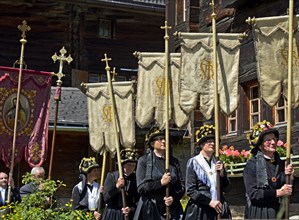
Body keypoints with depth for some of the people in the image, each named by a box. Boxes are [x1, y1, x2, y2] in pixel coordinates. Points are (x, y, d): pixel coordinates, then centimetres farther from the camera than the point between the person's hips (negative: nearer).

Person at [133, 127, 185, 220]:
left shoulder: (174, 161, 13)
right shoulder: (144, 161, 3)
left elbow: (181, 186, 10)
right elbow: (141, 188, -4)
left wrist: (174, 197, -8)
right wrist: (160, 182, -14)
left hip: (172, 209, 3)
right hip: (151, 210, -3)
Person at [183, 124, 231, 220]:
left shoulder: (218, 163, 13)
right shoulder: (193, 162, 1)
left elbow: (226, 189, 10)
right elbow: (190, 190, -6)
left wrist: (222, 173, -6)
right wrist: (209, 202, -12)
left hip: (219, 209, 4)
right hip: (200, 210, -4)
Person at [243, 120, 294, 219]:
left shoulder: (281, 164, 8)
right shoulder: (252, 164, -6)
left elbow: (289, 192, 11)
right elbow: (253, 193, -14)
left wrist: (290, 178, -6)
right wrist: (278, 192, -14)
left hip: (278, 212, 4)